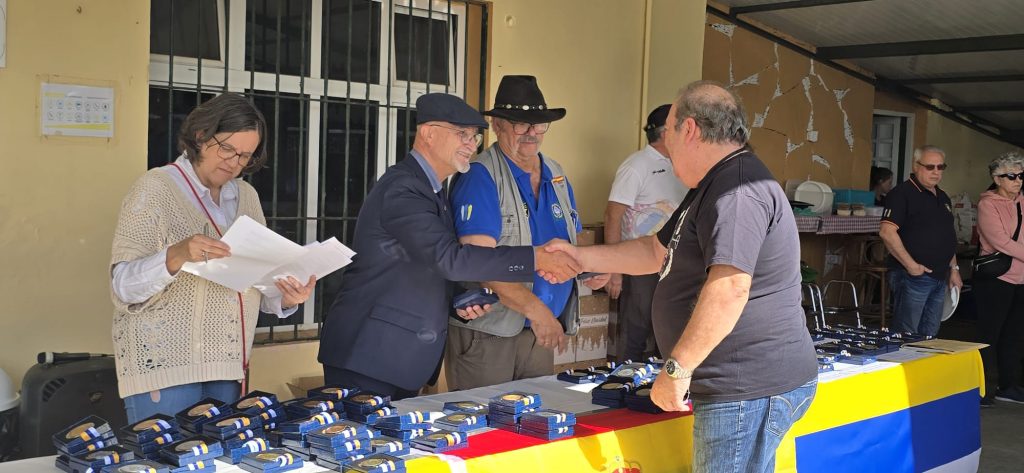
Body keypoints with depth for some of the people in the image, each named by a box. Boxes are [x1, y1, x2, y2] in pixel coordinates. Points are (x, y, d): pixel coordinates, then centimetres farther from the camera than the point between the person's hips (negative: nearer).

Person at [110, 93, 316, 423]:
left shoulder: (246, 196, 12)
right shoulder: (155, 189, -5)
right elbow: (123, 285, -12)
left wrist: (286, 298, -7)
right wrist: (175, 257, -31)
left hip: (227, 367, 5)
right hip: (163, 364, -5)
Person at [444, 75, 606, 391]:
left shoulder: (556, 175, 11)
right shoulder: (480, 176, -11)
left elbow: (569, 244, 21)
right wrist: (535, 308, -26)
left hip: (539, 331, 7)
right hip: (486, 331, -7)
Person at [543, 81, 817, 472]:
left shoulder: (738, 190, -19)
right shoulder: (713, 188, 19)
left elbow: (729, 289, -30)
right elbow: (657, 252, 26)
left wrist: (677, 368, -26)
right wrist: (581, 257, 22)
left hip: (751, 390, -11)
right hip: (740, 386, 11)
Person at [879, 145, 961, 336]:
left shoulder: (942, 198, 18)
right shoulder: (902, 193, -10)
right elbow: (887, 232, -20)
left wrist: (954, 268, 18)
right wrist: (911, 265, -20)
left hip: (940, 278, 9)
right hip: (913, 277, -8)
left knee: (930, 336, 13)